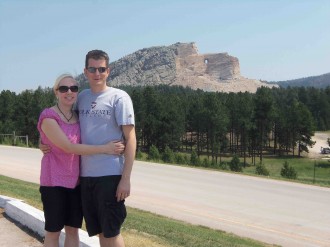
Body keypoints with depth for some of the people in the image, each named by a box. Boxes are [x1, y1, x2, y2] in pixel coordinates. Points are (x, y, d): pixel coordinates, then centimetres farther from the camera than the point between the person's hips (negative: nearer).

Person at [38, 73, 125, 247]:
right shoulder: (48, 116, -12)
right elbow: (69, 147, -20)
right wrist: (104, 148, -23)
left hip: (76, 181, 6)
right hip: (54, 181, -5)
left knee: (73, 229, 11)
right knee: (53, 231, 5)